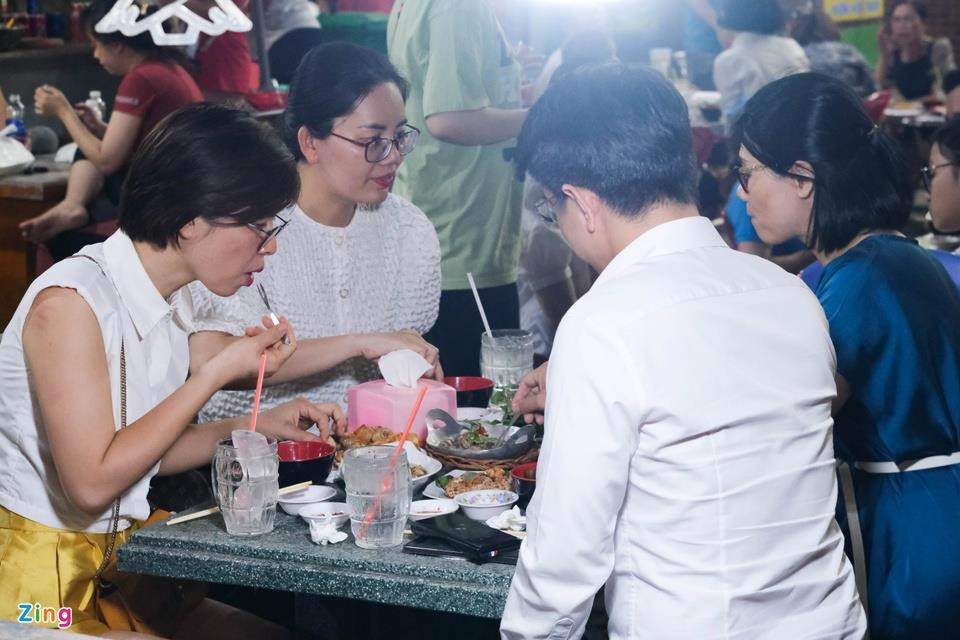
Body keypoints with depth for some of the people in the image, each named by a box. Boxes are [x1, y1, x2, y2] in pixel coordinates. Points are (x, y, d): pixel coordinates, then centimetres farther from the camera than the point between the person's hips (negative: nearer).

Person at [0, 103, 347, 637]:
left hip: (121, 560, 8)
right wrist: (219, 373, -20)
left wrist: (249, 427, -2)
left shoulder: (171, 302, 4)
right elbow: (92, 481, -24)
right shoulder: (69, 303, -21)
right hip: (44, 578, -8)